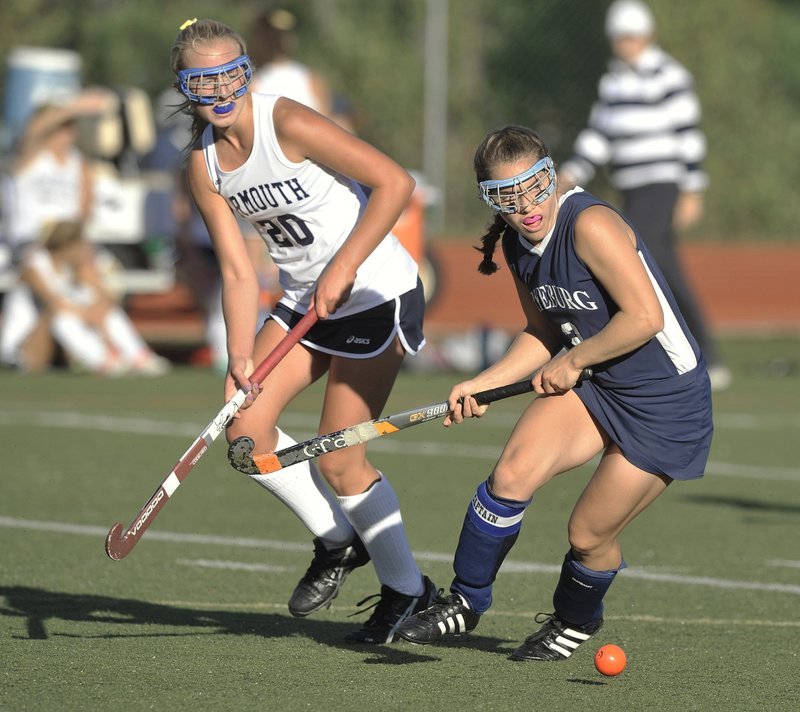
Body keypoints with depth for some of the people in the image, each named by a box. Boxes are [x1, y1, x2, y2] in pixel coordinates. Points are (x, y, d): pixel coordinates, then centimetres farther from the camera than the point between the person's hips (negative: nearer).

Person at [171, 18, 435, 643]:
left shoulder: (289, 125, -21)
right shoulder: (205, 166, -1)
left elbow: (395, 182, -22)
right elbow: (238, 270, -2)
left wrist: (343, 268, -23)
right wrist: (241, 357, -15)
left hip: (377, 293, -7)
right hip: (305, 301, 7)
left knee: (340, 462, -7)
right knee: (245, 427, -3)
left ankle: (406, 588, 13)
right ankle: (337, 543, 19)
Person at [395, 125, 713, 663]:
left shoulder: (590, 224, -26)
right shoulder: (517, 245, 1)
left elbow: (645, 317, -28)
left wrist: (571, 360, -15)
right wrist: (482, 385, 0)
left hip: (667, 404, -6)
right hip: (590, 385, 6)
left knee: (590, 535, -1)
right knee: (512, 475, -17)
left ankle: (575, 622, 33)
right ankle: (465, 603, 3)